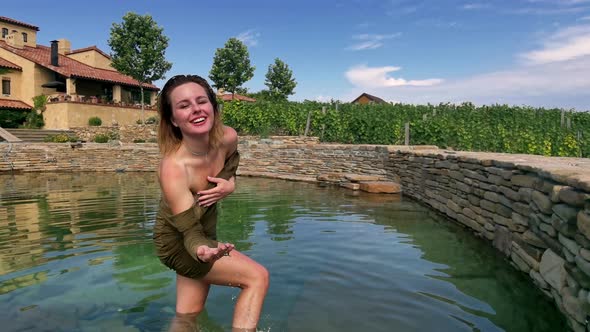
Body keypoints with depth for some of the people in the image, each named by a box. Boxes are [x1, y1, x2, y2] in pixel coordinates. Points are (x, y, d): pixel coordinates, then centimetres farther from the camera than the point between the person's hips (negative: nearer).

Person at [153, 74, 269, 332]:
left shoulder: (228, 138, -17)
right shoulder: (172, 167, -34)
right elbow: (190, 233, -35)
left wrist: (229, 184, -11)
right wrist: (201, 251, -57)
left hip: (206, 232, 6)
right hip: (178, 242, -6)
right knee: (257, 276, -15)